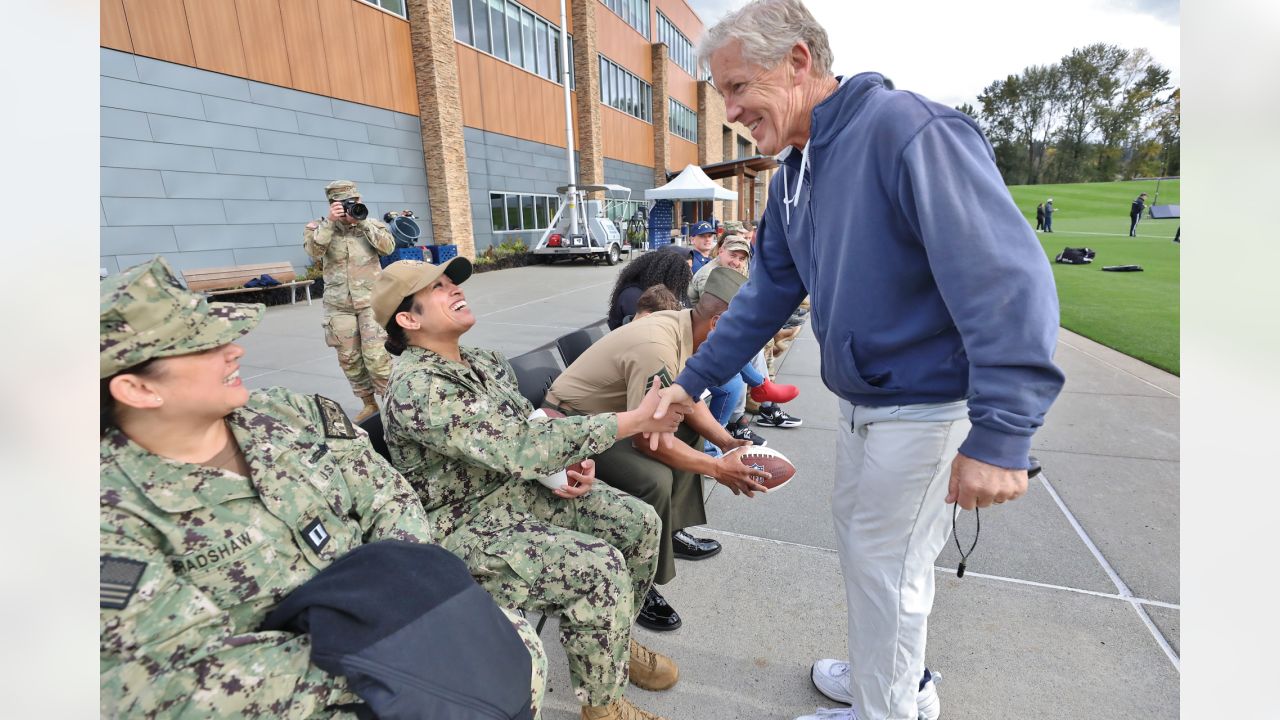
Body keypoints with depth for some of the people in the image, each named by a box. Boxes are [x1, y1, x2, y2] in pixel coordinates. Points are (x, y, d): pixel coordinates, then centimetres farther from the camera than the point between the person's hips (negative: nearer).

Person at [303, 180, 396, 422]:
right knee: (349, 359, 7)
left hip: (371, 301, -2)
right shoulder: (318, 227, 6)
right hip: (338, 305, 2)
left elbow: (388, 247, -12)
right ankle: (368, 404, 21)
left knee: (376, 357, -10)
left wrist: (363, 222, -15)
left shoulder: (370, 225, 6)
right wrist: (329, 222, -19)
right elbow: (313, 251, -14)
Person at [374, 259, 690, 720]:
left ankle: (613, 641, 24)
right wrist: (636, 420, -34)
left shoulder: (486, 362, 5)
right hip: (466, 528, -8)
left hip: (520, 488, 8)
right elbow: (517, 446, -34)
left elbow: (527, 430, 14)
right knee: (601, 568, -24)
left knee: (638, 523, -1)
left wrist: (570, 463, -9)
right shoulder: (416, 388, -24)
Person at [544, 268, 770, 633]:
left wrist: (725, 441, -6)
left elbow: (688, 401, 7)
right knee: (655, 480, -28)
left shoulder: (683, 327, -3)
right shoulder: (657, 348, -32)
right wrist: (718, 468, -23)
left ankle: (672, 531, 22)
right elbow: (649, 439, -31)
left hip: (610, 412, 10)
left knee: (689, 432, 15)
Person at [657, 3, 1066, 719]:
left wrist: (1000, 434, -30)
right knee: (859, 533, 22)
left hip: (926, 408, -9)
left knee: (886, 565, 6)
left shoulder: (908, 129, -21)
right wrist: (691, 382, 8)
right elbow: (768, 295, 9)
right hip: (863, 401, 9)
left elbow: (1008, 277, -27)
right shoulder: (794, 173, 6)